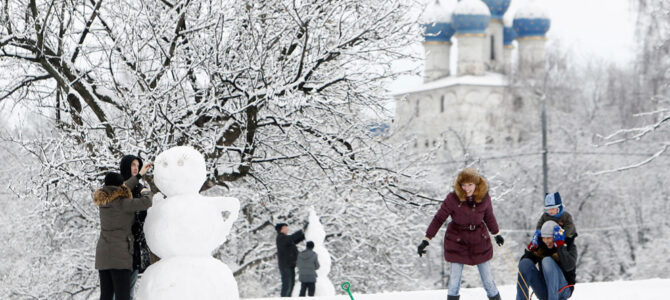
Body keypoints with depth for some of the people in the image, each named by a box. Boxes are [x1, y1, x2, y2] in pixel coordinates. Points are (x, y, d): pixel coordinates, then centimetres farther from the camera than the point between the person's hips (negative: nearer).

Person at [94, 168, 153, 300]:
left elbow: (121, 190, 27)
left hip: (102, 254, 8)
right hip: (119, 254, -8)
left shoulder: (104, 201, 10)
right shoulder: (122, 203, -12)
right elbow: (146, 203, -21)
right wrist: (146, 192, 2)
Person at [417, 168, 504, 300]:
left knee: (487, 278, 9)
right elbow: (439, 219, -14)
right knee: (454, 279, -1)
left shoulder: (484, 198, -11)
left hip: (479, 241, 2)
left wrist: (496, 234, 22)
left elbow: (489, 217, 8)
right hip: (457, 242, -2)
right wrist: (426, 240, -17)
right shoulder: (453, 198, -20)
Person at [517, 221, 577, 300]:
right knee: (525, 263, -16)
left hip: (563, 290, -4)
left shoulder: (569, 246, -5)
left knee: (547, 261, -28)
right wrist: (531, 248, -11)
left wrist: (560, 246, -28)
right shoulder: (541, 247, 4)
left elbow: (568, 266, -26)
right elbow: (522, 264, 1)